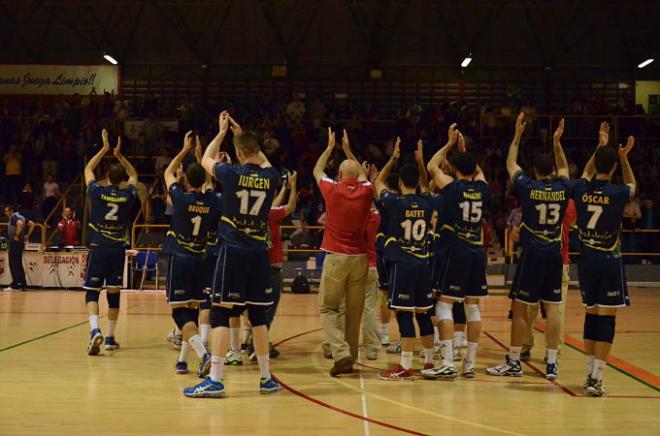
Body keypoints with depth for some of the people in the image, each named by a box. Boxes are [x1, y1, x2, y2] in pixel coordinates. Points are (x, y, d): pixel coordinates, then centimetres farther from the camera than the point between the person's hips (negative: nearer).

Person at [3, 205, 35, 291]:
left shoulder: (14, 217, -11)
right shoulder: (21, 217, 17)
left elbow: (20, 223, -32)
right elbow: (32, 224, 18)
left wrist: (16, 235, -24)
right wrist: (27, 235, 13)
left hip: (15, 242, -10)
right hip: (21, 243, 10)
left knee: (14, 265, -7)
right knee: (19, 265, 13)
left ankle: (15, 285, -9)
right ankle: (22, 284, 13)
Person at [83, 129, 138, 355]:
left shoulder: (97, 192, -6)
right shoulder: (128, 196, -1)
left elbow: (88, 169, 13)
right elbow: (134, 175, 20)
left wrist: (105, 149, 15)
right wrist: (119, 154, 18)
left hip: (98, 250, -2)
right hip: (118, 251, 2)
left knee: (91, 292, 1)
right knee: (114, 293, 10)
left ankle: (95, 330, -21)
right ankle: (110, 338, 16)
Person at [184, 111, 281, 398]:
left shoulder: (232, 174, -7)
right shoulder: (270, 178, 2)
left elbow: (206, 159, 14)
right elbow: (264, 162, 28)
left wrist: (222, 132, 27)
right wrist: (243, 135, 31)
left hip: (233, 252, -4)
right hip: (259, 253, 4)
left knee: (221, 313, -1)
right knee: (258, 315, 12)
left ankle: (215, 380, -5)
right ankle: (266, 378, 18)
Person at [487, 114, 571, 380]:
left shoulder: (527, 187, -5)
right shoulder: (562, 188, 2)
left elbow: (510, 164, 12)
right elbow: (563, 168, 26)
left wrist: (517, 135, 19)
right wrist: (557, 142, 25)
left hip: (531, 254, -3)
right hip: (554, 254, 4)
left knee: (519, 308, 3)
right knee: (552, 308, 5)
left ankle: (513, 362, 8)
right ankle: (551, 363, 6)